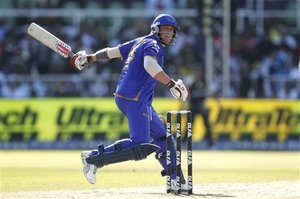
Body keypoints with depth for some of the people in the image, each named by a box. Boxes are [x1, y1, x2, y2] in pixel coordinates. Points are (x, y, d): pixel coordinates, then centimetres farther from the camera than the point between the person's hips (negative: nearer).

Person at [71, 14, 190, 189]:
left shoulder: (139, 43, 20)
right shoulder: (153, 45, -8)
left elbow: (112, 51, 25)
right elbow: (149, 65, -29)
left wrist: (90, 58, 35)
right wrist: (172, 84, -33)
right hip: (135, 100, -11)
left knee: (162, 137, 15)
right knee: (140, 146, -19)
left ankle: (175, 180, 18)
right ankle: (94, 158, -17)